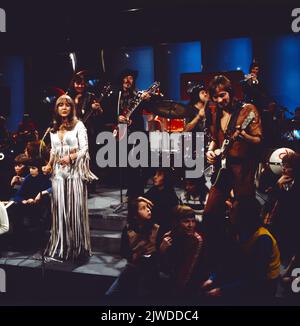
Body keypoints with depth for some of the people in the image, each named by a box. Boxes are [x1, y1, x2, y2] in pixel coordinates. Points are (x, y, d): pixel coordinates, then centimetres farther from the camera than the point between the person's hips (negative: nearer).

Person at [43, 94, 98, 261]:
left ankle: (77, 246, 8)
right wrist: (49, 165, 4)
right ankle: (61, 245, 14)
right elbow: (53, 150, 19)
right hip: (58, 172, 5)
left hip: (75, 171, -4)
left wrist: (70, 157, -23)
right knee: (60, 208, 4)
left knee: (75, 207, -2)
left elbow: (84, 148, -8)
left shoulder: (78, 125, -1)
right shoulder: (54, 128, 15)